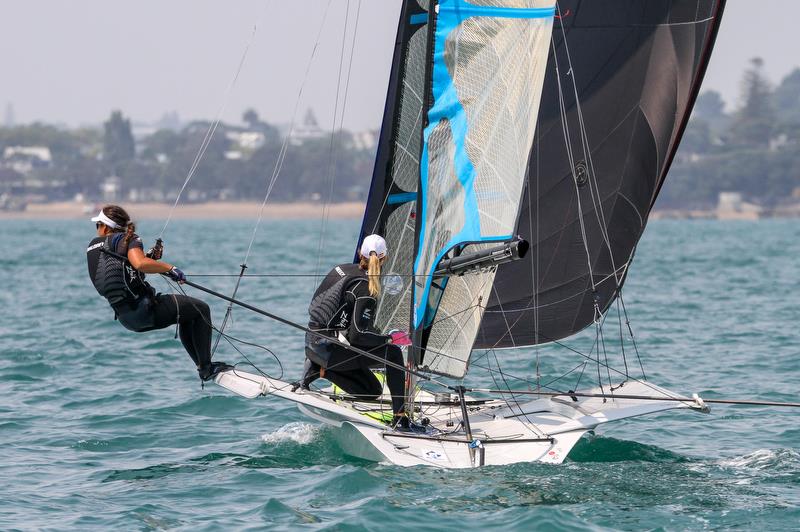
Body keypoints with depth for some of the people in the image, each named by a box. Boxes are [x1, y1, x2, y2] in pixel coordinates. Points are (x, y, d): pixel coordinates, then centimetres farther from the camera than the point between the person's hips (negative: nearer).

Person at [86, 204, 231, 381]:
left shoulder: (93, 246, 12)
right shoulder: (128, 239, -9)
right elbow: (139, 264, -30)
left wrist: (150, 257, 17)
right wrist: (169, 268, -16)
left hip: (125, 318, 8)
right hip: (143, 310, -8)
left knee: (187, 316, 29)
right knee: (201, 309, 6)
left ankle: (203, 365, 28)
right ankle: (206, 368, 3)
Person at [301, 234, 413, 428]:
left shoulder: (342, 269, 6)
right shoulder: (366, 290, -19)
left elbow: (315, 304, 17)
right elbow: (357, 335, -22)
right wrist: (389, 339, -8)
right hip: (329, 348, -8)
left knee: (373, 391, 16)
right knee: (392, 352, -5)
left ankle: (320, 369, 5)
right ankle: (400, 417, -12)